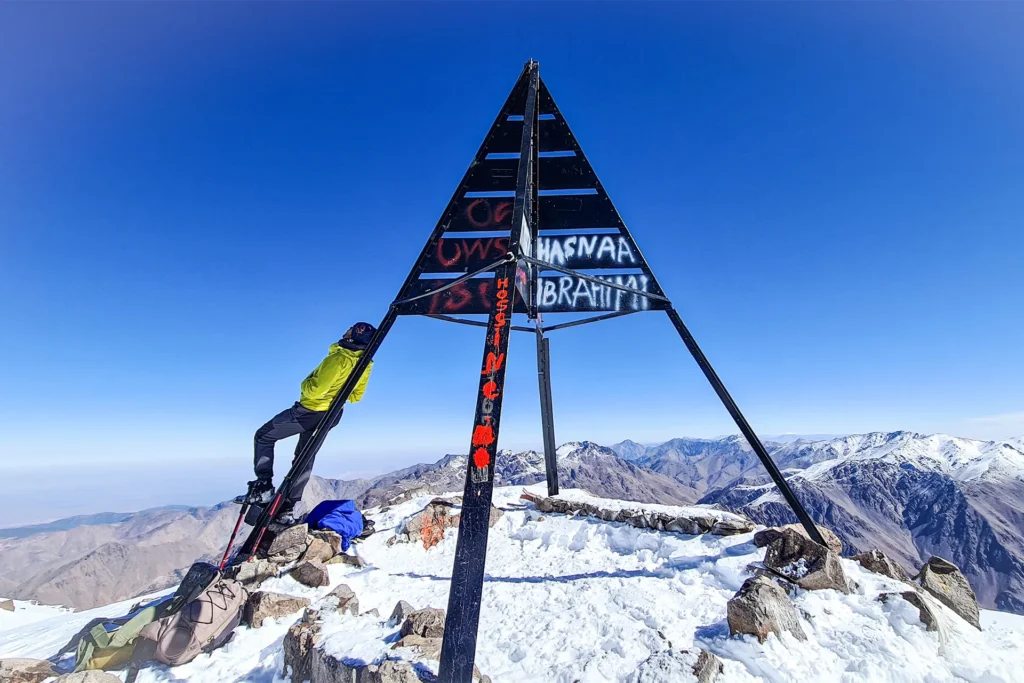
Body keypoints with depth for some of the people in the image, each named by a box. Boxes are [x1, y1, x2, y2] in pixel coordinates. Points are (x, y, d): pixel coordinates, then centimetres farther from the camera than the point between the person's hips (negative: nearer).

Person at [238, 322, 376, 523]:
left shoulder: (339, 358, -30)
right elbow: (355, 396, 7)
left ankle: (263, 487, 11)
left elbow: (314, 390, -29)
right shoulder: (366, 364, -5)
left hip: (310, 410, -8)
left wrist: (307, 383, -8)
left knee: (263, 436, 15)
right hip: (332, 415, 8)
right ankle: (288, 508, 26)